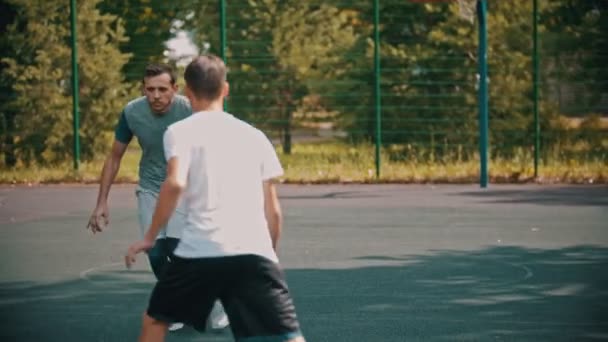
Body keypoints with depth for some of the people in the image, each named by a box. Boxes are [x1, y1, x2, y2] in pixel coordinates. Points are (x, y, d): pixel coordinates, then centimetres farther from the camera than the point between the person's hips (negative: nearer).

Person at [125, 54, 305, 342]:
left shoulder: (180, 131, 7)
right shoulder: (254, 136, 18)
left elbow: (175, 184, -11)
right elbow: (273, 210, 17)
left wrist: (149, 237, -1)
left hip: (199, 251, -1)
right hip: (254, 252, 2)